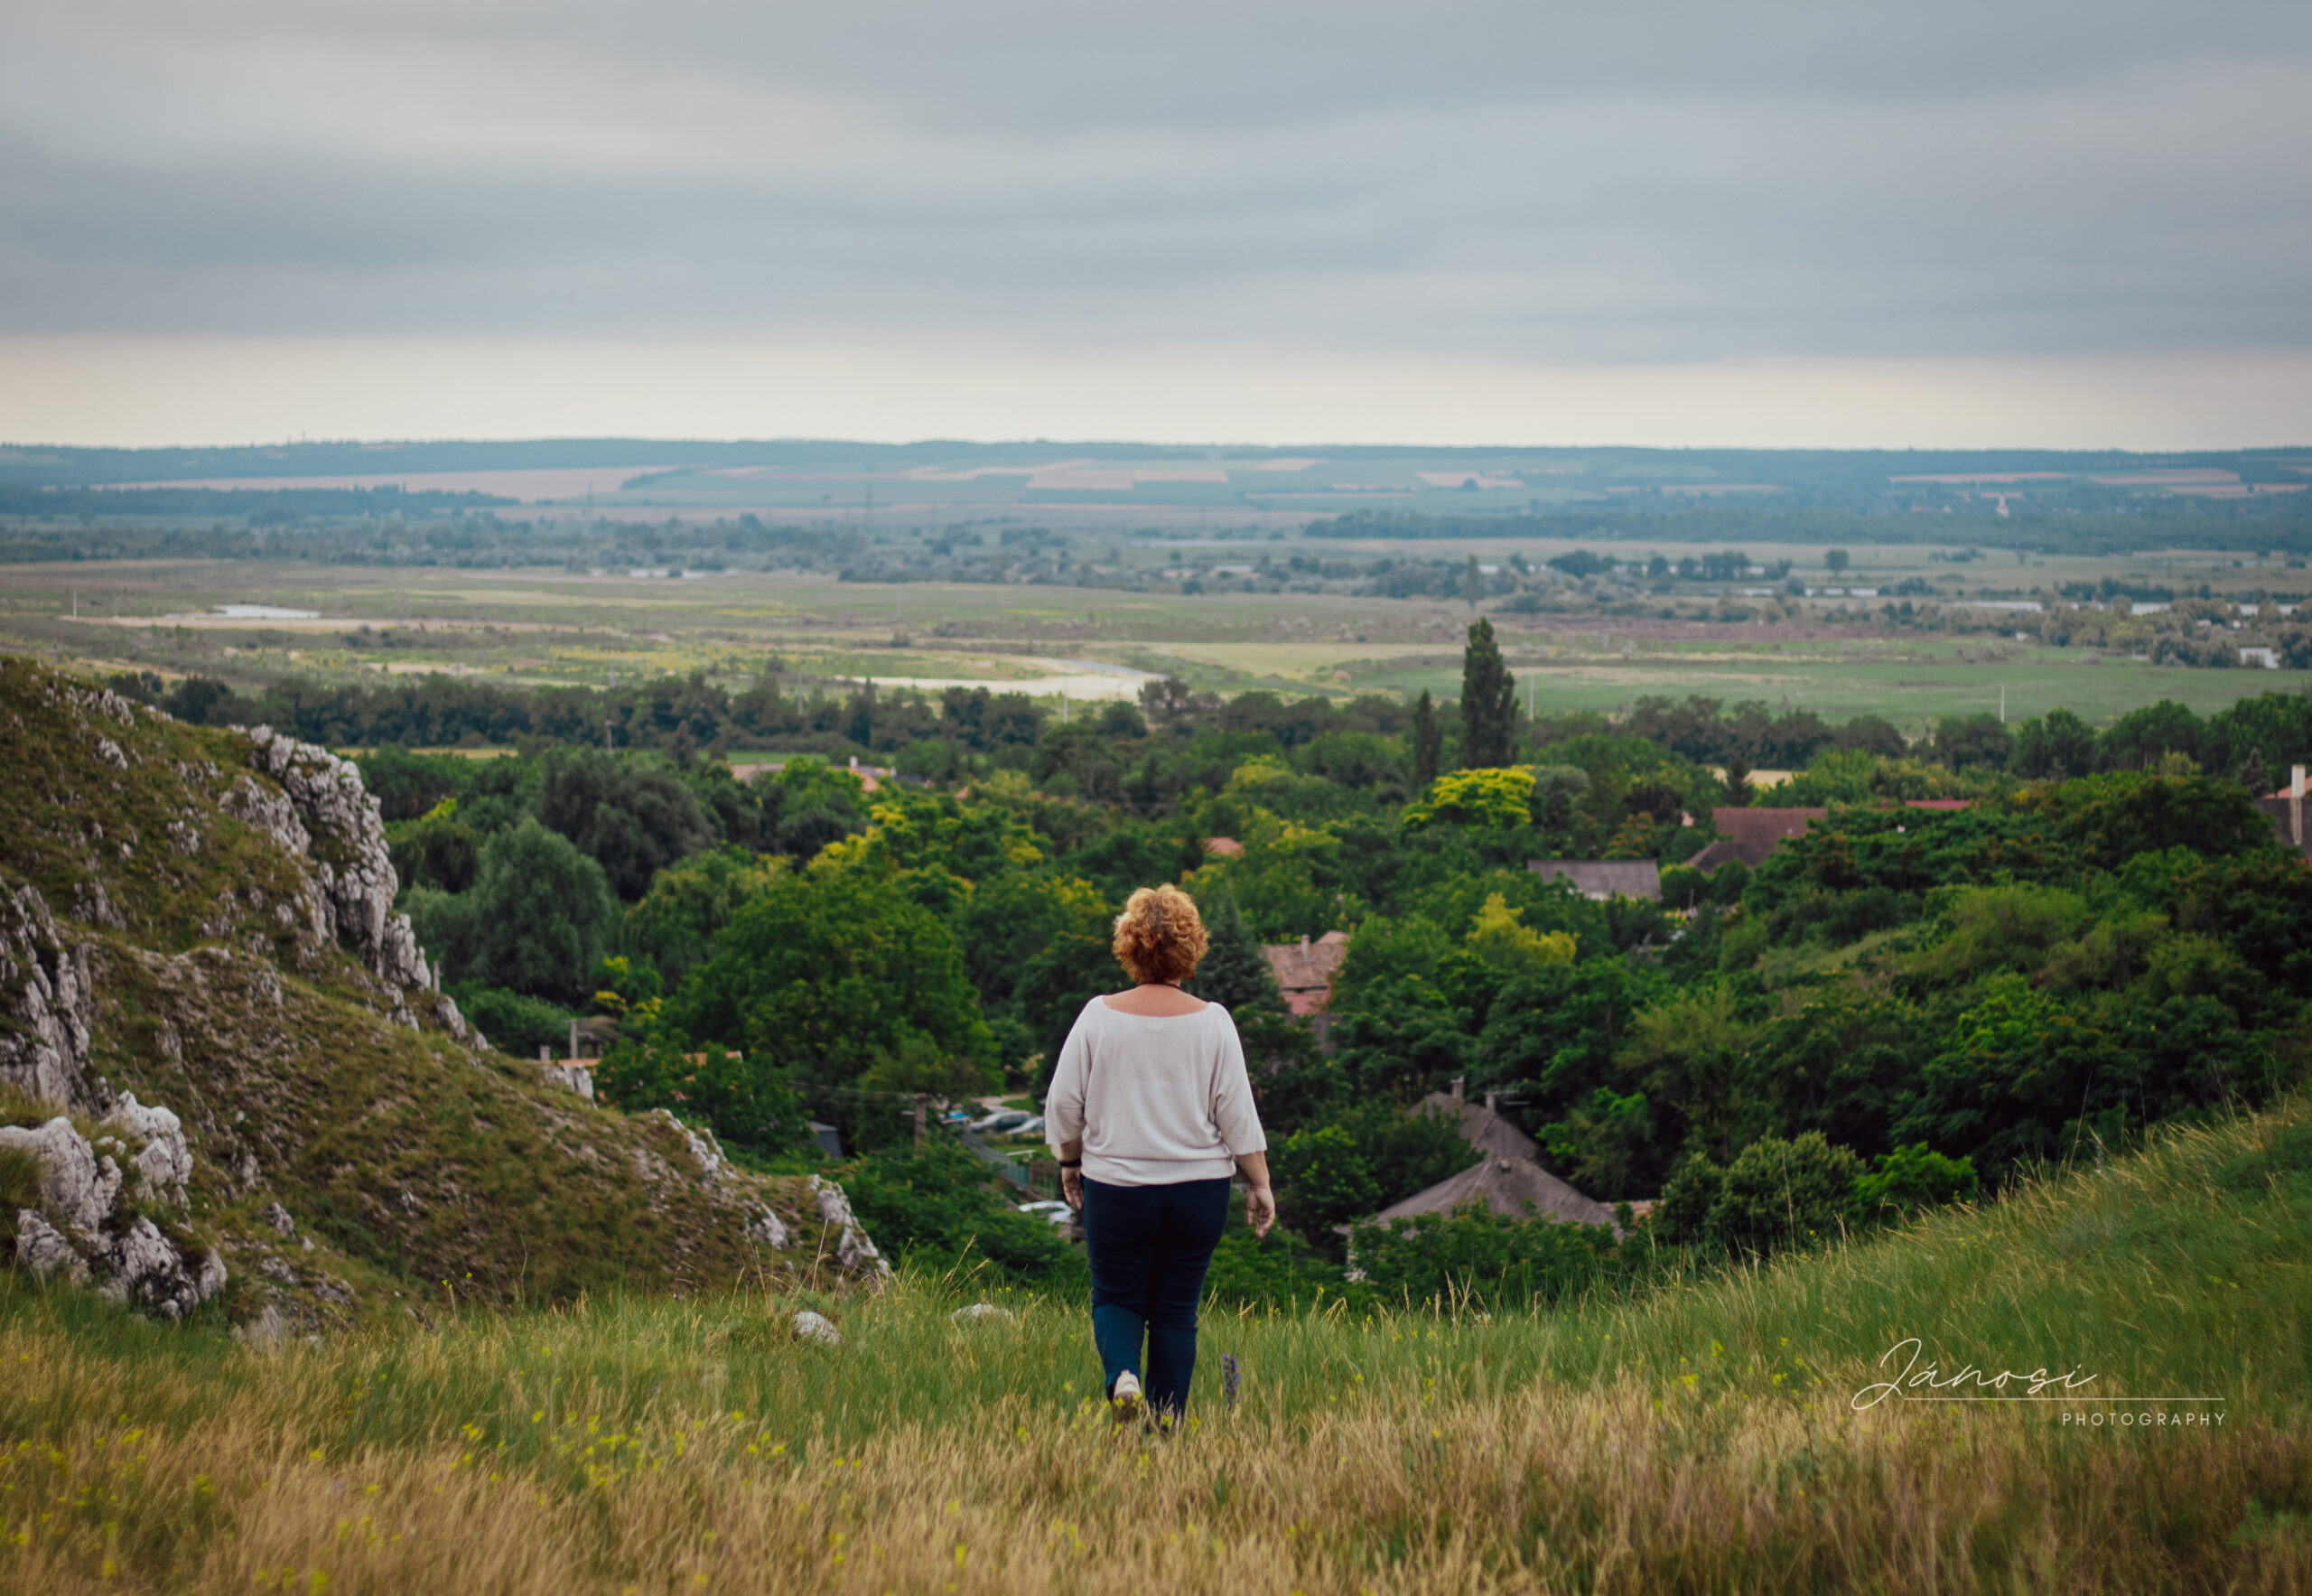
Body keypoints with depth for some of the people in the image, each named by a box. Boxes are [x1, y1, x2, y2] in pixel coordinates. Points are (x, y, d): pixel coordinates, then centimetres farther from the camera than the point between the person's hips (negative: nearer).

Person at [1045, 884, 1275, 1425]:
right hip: (1199, 1188, 1)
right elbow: (1237, 1113, -4)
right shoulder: (1212, 1022, -6)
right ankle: (1166, 1422, 11)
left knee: (1116, 1297, 14)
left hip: (1116, 1186, -1)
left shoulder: (1099, 1016, -6)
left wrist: (1070, 1162, 15)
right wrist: (1259, 1184, 5)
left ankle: (1122, 1374, -14)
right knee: (1176, 1310, 12)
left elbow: (1063, 1104, -2)